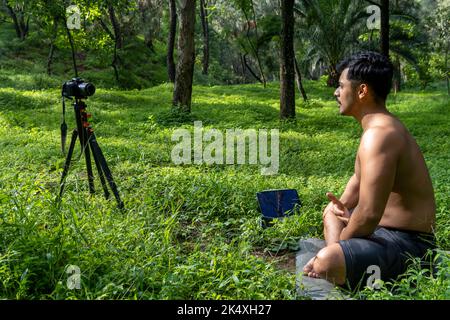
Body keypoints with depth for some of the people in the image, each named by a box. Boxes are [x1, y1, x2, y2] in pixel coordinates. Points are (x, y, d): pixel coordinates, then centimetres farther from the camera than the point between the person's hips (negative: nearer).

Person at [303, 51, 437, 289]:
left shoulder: (378, 134, -25)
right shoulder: (382, 125, 10)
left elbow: (369, 215, -31)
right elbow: (360, 178, 21)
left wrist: (334, 249, -15)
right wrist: (342, 204, 0)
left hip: (406, 244, -11)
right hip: (386, 229, 11)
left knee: (324, 264, -33)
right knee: (330, 213, 29)